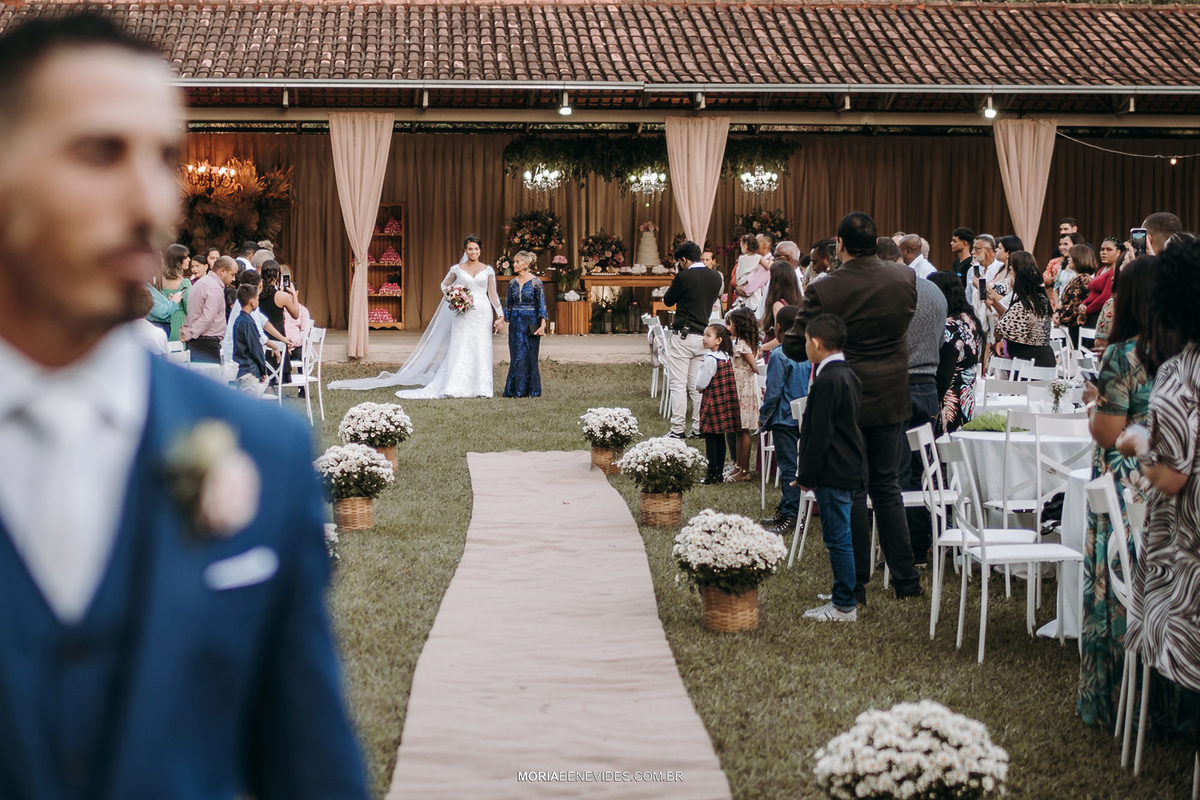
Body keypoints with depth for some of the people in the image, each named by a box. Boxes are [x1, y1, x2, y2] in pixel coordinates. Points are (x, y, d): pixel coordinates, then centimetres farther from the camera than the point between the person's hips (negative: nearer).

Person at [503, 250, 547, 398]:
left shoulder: (535, 282, -6)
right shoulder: (512, 283, 8)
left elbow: (541, 305, -9)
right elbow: (508, 305, 14)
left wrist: (542, 325, -17)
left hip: (530, 322, -4)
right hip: (515, 322, 5)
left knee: (529, 356, -1)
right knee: (516, 356, 3)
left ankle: (531, 390, 6)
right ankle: (516, 389, 8)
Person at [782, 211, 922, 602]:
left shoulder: (824, 290, -18)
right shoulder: (905, 279, -5)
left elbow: (794, 348, -13)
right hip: (890, 397, 4)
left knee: (850, 492, 5)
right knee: (886, 486, 15)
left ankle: (855, 585, 11)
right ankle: (906, 580, 17)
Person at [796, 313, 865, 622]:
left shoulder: (827, 381, -18)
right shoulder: (848, 375, 12)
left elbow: (820, 433, -19)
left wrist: (807, 475, -12)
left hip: (833, 472, -10)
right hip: (850, 468, 10)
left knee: (838, 538, -4)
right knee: (840, 537, 17)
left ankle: (845, 606, 0)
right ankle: (843, 598, 25)